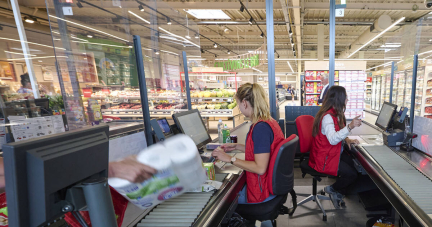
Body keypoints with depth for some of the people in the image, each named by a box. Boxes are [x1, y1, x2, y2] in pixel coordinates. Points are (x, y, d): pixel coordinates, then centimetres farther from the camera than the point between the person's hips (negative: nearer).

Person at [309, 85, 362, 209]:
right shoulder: (327, 116, -24)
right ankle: (332, 189, 14)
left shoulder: (336, 114, 8)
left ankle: (339, 193, 14)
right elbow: (332, 139, -35)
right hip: (324, 159, -10)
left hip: (335, 153, 10)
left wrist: (346, 139, -2)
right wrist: (350, 127, -42)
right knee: (352, 174, -13)